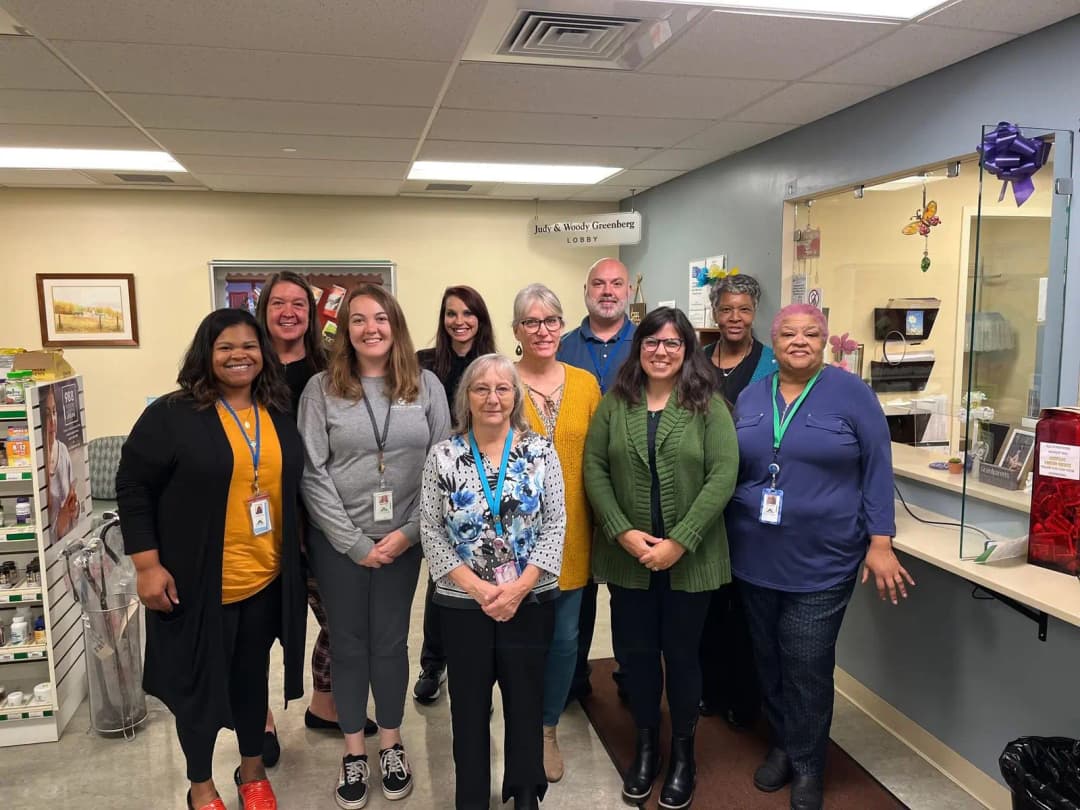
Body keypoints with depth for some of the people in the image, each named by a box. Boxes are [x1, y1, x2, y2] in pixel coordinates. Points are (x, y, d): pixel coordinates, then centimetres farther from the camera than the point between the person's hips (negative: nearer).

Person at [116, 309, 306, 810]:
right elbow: (133, 487, -10)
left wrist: (294, 553, 15)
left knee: (251, 675, 19)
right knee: (197, 683, 12)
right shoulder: (172, 415, -11)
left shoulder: (279, 415, 4)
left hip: (266, 580, 4)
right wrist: (147, 564, -14)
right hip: (197, 583, -4)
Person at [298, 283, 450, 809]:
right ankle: (353, 754, 29)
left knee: (391, 642, 12)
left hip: (403, 540, 1)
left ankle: (391, 745, 32)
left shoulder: (426, 386, -1)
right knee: (348, 644, 11)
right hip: (338, 541, 0)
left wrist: (410, 532, -8)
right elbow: (312, 474, -8)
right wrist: (355, 542, -11)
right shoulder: (321, 388, -4)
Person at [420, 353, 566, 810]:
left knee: (526, 700, 13)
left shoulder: (541, 451, -3)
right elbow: (431, 531, -5)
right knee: (469, 705, 12)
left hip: (531, 601, 0)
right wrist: (478, 588, -13)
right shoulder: (443, 456, -4)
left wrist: (518, 588, -13)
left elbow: (555, 523, -5)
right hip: (462, 603, 0)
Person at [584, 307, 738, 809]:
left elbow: (723, 475, -12)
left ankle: (682, 752, 32)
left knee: (682, 653, 11)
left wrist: (680, 542, -17)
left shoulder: (709, 405, -4)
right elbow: (594, 469, -2)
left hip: (690, 558, -2)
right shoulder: (614, 403, 2)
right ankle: (645, 746, 34)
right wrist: (623, 532, -14)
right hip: (626, 556, 2)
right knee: (636, 651, 13)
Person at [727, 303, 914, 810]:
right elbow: (730, 472, 10)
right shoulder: (750, 397, 6)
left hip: (821, 562, -4)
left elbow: (877, 469, -6)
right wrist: (724, 538, 9)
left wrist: (880, 542, -11)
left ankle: (807, 766, 25)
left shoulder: (850, 393, -6)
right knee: (768, 660, 15)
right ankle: (781, 745, 36)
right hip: (754, 559, 4)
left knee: (807, 668, 3)